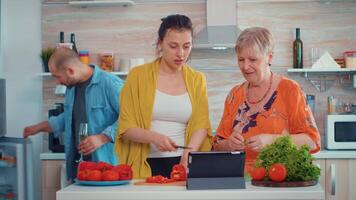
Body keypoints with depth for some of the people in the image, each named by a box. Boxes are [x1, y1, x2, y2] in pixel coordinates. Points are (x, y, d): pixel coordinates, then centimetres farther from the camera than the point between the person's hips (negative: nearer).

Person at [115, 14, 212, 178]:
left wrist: (189, 153, -17)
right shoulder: (138, 75, 2)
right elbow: (126, 128, -1)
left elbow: (201, 125, 1)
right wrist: (154, 137, -19)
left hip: (183, 164, 2)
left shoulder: (197, 80, 10)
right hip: (145, 166, -2)